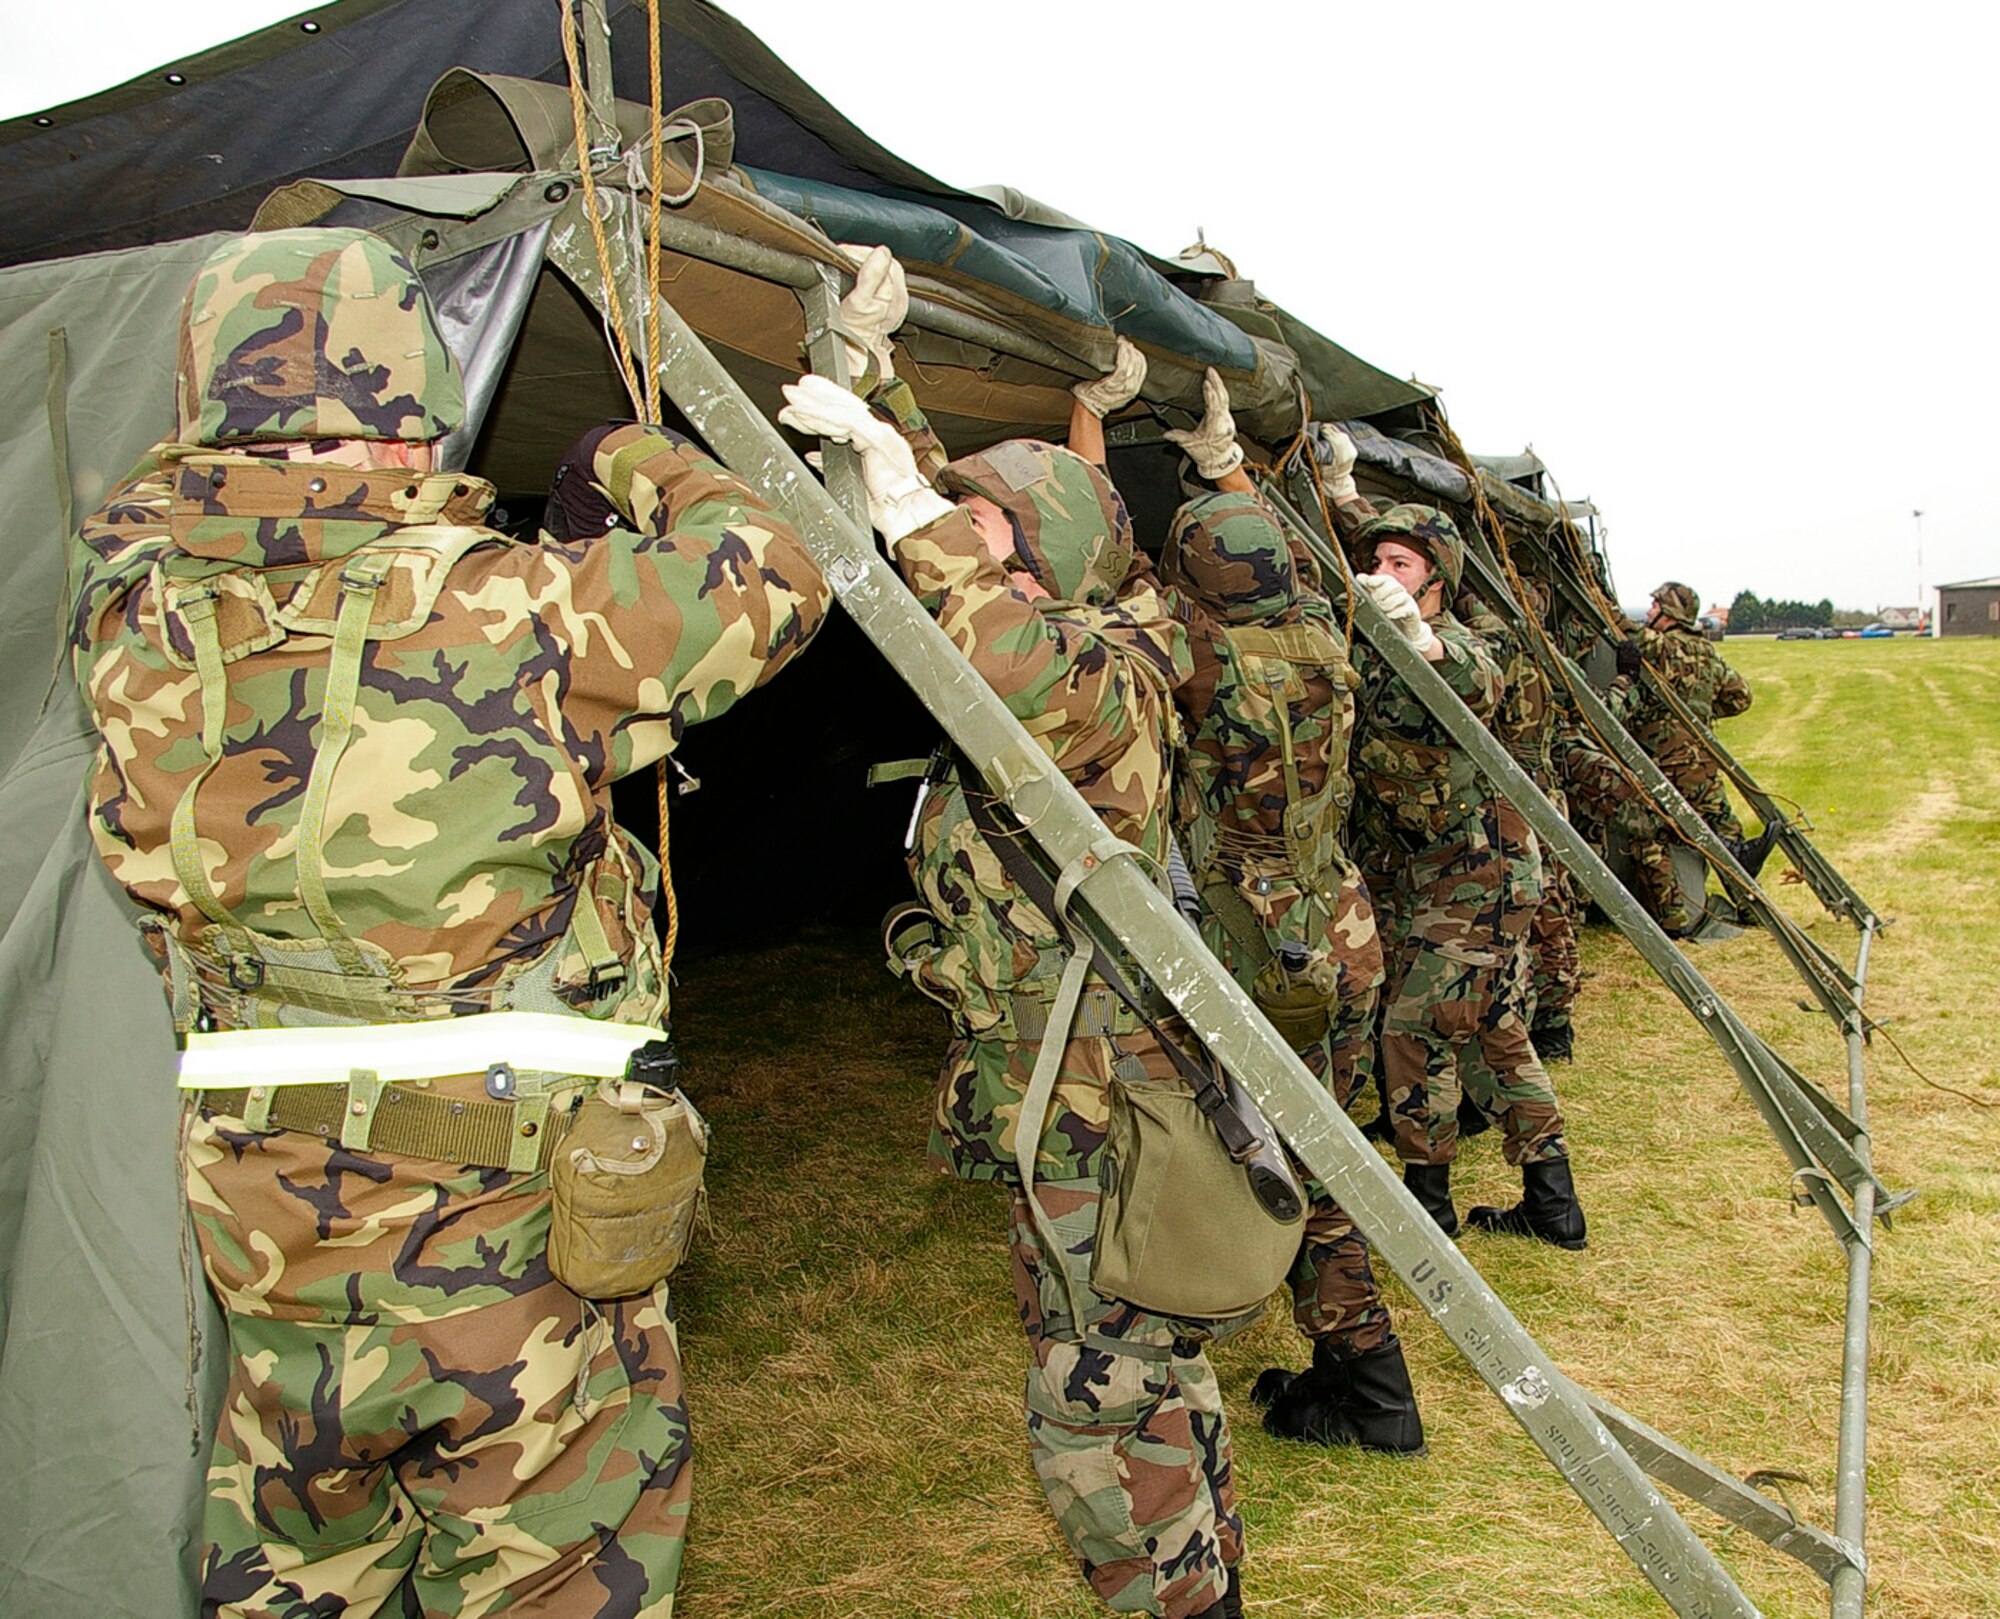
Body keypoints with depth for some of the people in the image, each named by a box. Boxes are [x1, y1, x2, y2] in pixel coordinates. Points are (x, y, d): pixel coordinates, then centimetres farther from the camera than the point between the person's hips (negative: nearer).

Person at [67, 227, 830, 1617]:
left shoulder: (135, 616, -4)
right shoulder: (510, 615, -18)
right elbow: (770, 577, -4)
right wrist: (640, 463, 14)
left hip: (266, 1234, 5)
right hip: (514, 1220, -5)